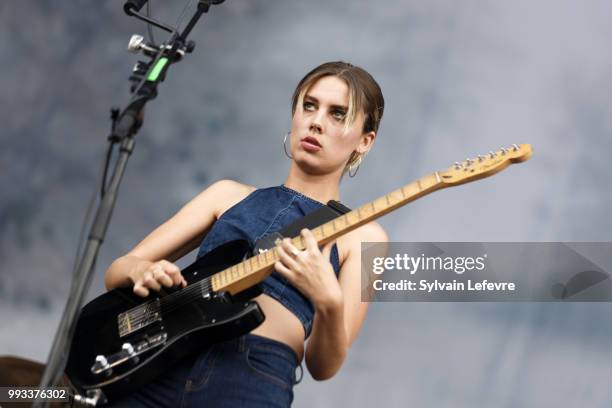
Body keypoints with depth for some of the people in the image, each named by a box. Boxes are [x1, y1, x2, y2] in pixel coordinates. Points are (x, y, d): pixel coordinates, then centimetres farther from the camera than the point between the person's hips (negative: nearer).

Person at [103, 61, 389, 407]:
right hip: (157, 371, 2)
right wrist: (141, 271, -8)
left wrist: (329, 303, -17)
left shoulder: (361, 236, 9)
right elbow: (116, 272, 13)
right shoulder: (231, 195, 17)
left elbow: (324, 365, 2)